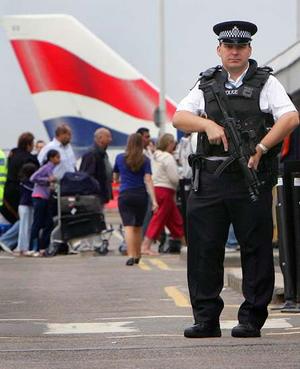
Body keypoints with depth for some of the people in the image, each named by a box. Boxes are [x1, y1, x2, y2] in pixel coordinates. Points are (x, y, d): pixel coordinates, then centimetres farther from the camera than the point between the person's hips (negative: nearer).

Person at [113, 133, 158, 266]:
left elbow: (115, 177, 19)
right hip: (141, 195, 1)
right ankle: (137, 255, 27)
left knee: (128, 226, -10)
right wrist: (154, 201, -12)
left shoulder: (120, 158, 5)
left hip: (125, 195, -1)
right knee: (138, 227, 16)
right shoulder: (145, 160, 1)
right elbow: (148, 180, -8)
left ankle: (131, 256, -25)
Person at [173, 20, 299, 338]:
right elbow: (179, 118, 7)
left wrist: (261, 148, -16)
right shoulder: (207, 85, 16)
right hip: (210, 178, 3)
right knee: (203, 248, 1)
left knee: (256, 249, -1)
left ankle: (251, 319, 7)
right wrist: (208, 124, -11)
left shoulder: (265, 83, 7)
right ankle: (206, 320, 8)